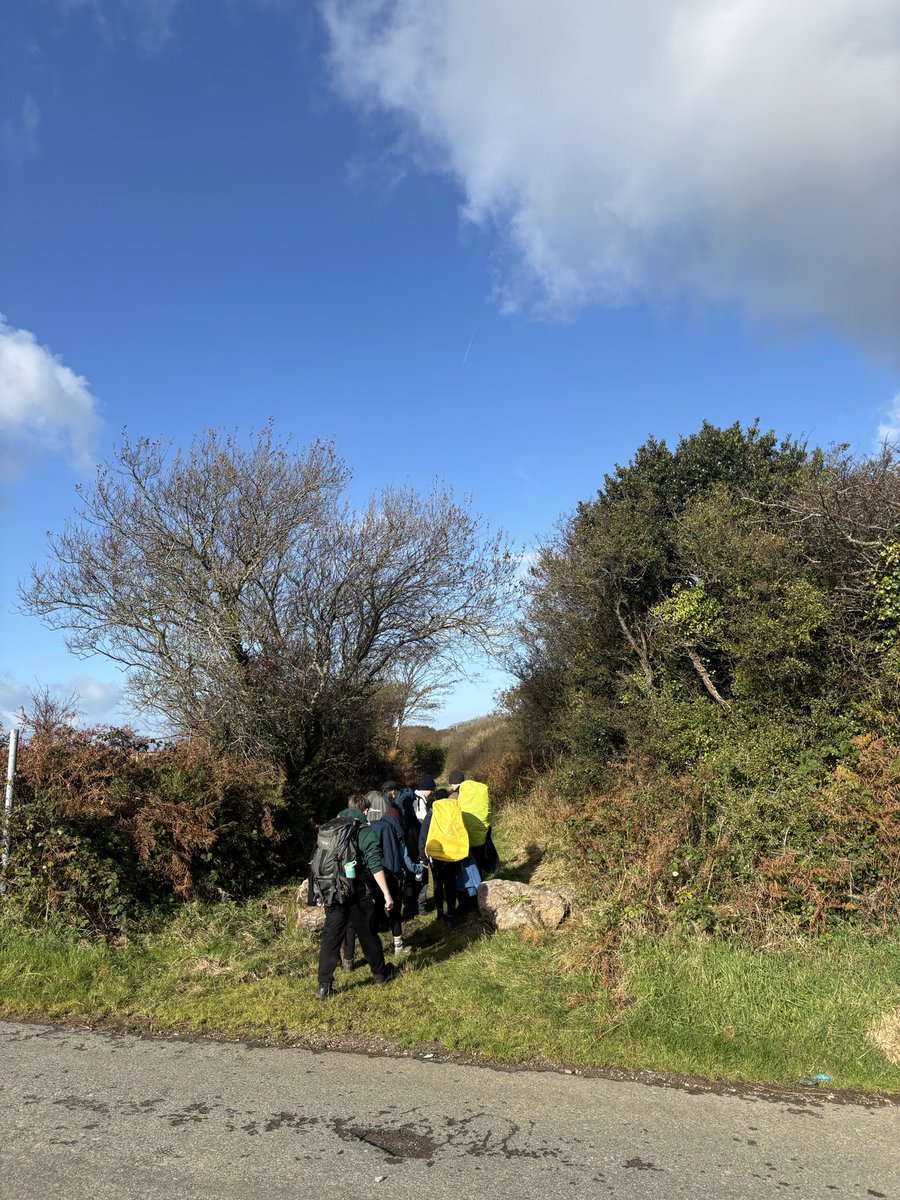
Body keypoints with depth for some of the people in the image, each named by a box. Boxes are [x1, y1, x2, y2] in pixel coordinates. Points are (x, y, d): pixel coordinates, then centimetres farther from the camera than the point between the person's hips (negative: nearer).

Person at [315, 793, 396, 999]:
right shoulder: (366, 833, -9)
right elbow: (375, 866, -16)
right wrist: (386, 894, -14)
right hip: (359, 896, -3)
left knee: (330, 939, 8)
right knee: (368, 936, 13)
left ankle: (323, 986, 7)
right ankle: (381, 974, 29)